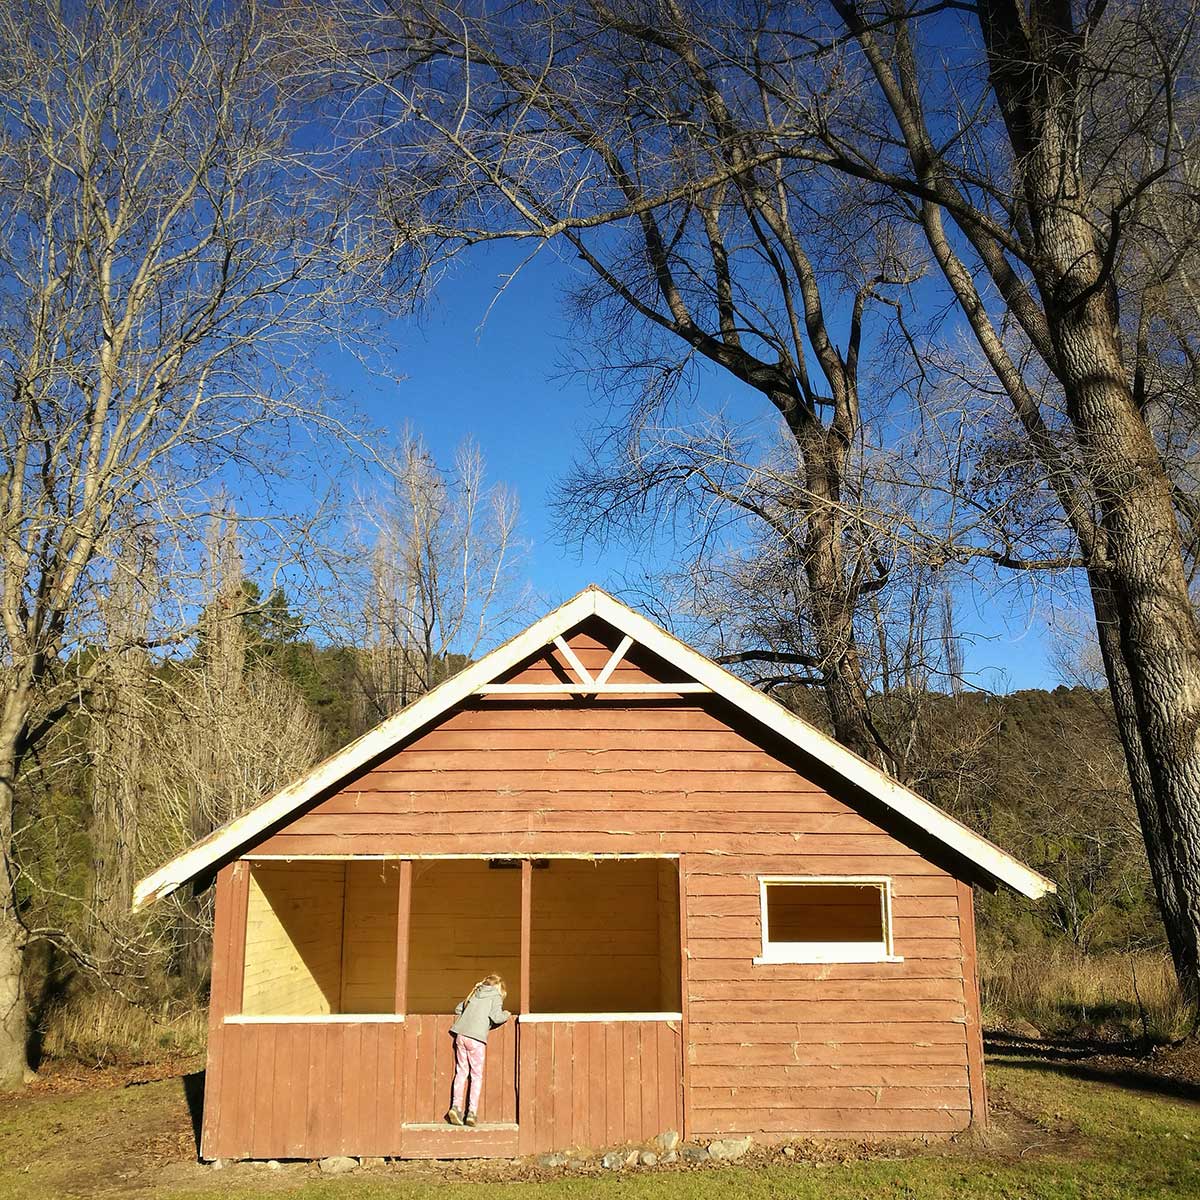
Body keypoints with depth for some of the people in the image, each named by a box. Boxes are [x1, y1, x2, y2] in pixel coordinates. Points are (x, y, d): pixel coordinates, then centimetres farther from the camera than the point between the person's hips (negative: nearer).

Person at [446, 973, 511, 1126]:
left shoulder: (475, 994, 22)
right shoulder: (496, 996, 5)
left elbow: (458, 1009, 28)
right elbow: (496, 1017, -9)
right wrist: (506, 1015, 9)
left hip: (461, 1035, 5)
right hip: (476, 1039, -5)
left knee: (461, 1071, 12)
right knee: (477, 1075, 5)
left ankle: (456, 1106, -1)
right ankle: (471, 1112, -1)